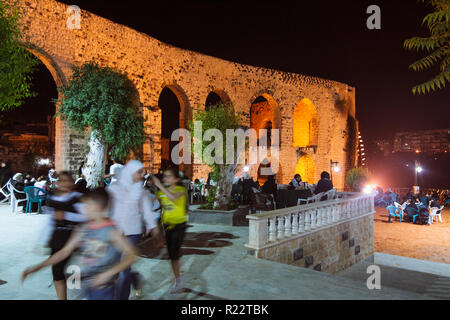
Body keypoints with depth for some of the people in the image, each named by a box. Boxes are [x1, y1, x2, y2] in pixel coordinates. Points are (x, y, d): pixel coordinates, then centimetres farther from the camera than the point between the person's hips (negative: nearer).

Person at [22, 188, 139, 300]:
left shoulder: (111, 231, -15)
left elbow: (131, 255, -19)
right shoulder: (82, 229, 1)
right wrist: (39, 266, 3)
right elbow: (65, 251, 8)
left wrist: (109, 273, -26)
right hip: (86, 286, 5)